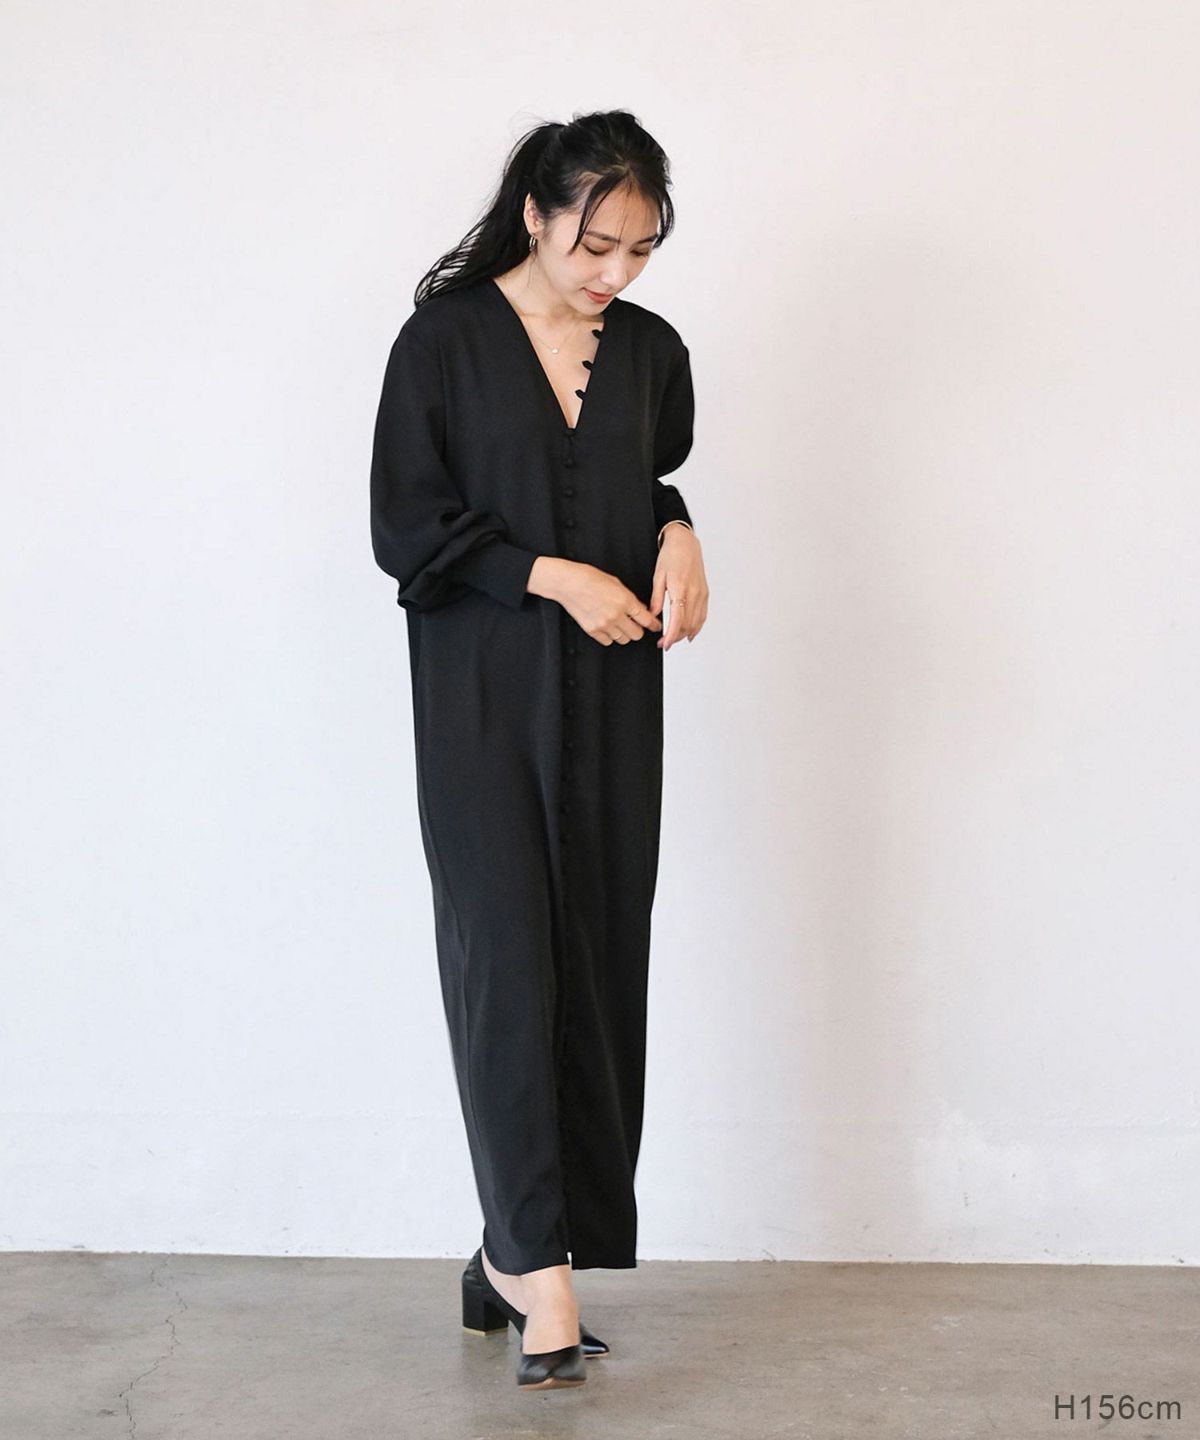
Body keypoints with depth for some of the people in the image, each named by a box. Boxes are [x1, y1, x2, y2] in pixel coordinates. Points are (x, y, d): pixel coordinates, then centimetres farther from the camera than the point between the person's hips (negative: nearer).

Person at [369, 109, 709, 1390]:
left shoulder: (651, 352, 8)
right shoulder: (445, 339, -5)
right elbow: (406, 529, -6)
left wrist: (676, 536, 1)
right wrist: (555, 575, -14)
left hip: (611, 701, 5)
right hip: (484, 695, -4)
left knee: (596, 964, 3)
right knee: (506, 956, -9)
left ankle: (522, 1254, 13)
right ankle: (537, 1265, -7)